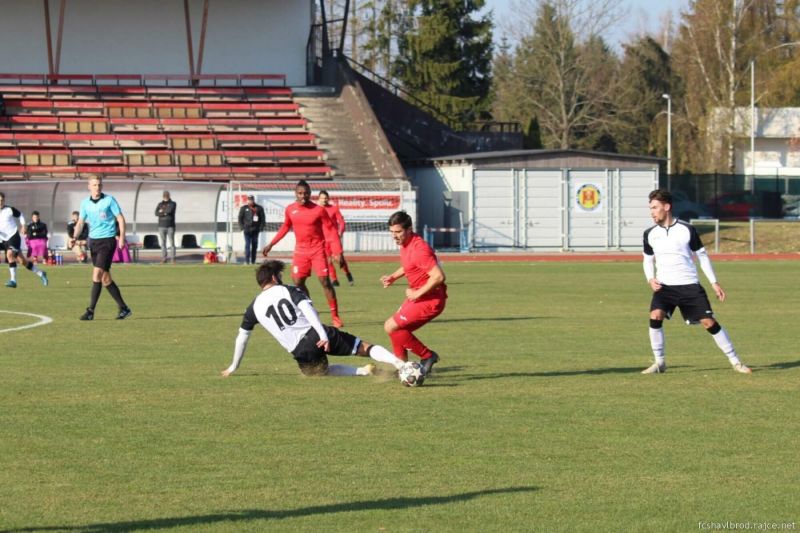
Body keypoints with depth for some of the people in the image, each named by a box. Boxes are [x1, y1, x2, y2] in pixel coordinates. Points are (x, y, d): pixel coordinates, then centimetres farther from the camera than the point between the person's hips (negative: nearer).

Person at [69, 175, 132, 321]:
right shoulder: (85, 203, 8)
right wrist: (74, 237, -3)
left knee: (97, 273, -15)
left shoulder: (109, 200, -5)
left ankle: (90, 311, -13)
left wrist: (122, 237, -13)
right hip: (93, 240, 6)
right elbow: (80, 222, 13)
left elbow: (120, 219, -4)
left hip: (107, 240, -6)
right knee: (105, 278, 8)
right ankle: (123, 308, 17)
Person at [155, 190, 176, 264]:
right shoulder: (160, 204, 9)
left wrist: (162, 211, -5)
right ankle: (164, 258, 4)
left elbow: (170, 210, -19)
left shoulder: (173, 204, 2)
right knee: (163, 243, 2)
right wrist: (165, 213, -17)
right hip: (162, 226, 2)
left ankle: (173, 258, 0)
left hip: (170, 226, -2)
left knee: (172, 242, -4)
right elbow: (156, 213, -7)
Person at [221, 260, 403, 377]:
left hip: (301, 351, 1)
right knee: (363, 347, 7)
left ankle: (362, 371, 5)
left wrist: (234, 366, 33)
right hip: (318, 335, -1)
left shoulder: (254, 307, 13)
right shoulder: (288, 290, 9)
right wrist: (323, 334, -17)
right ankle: (398, 362, -16)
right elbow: (307, 308, -9)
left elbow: (242, 338, 21)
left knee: (321, 372, 29)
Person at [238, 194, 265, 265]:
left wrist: (261, 227, -2)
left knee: (255, 246, 6)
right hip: (247, 229, -2)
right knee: (247, 245, -8)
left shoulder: (259, 208, 6)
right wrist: (242, 227, -3)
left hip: (255, 230, 2)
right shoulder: (244, 208, 6)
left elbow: (262, 219, 8)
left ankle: (253, 261, 13)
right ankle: (247, 261, -9)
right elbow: (240, 218, 8)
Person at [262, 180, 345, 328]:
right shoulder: (290, 210, 2)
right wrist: (271, 244, 19)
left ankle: (335, 317, -5)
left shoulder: (319, 210, -11)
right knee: (298, 282, 1)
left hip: (317, 250, -4)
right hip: (300, 250, 4)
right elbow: (285, 227, 18)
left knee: (325, 281, -9)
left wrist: (337, 252, -18)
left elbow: (330, 231, -11)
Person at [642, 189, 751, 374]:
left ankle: (735, 361, 7)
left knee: (709, 322, -6)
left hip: (690, 286, -2)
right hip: (664, 286, 2)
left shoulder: (687, 230, -4)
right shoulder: (650, 234, 4)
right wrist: (650, 279, -2)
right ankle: (659, 362, -10)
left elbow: (702, 255, 6)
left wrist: (714, 282, 3)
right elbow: (648, 260, 18)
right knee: (655, 316, -23)